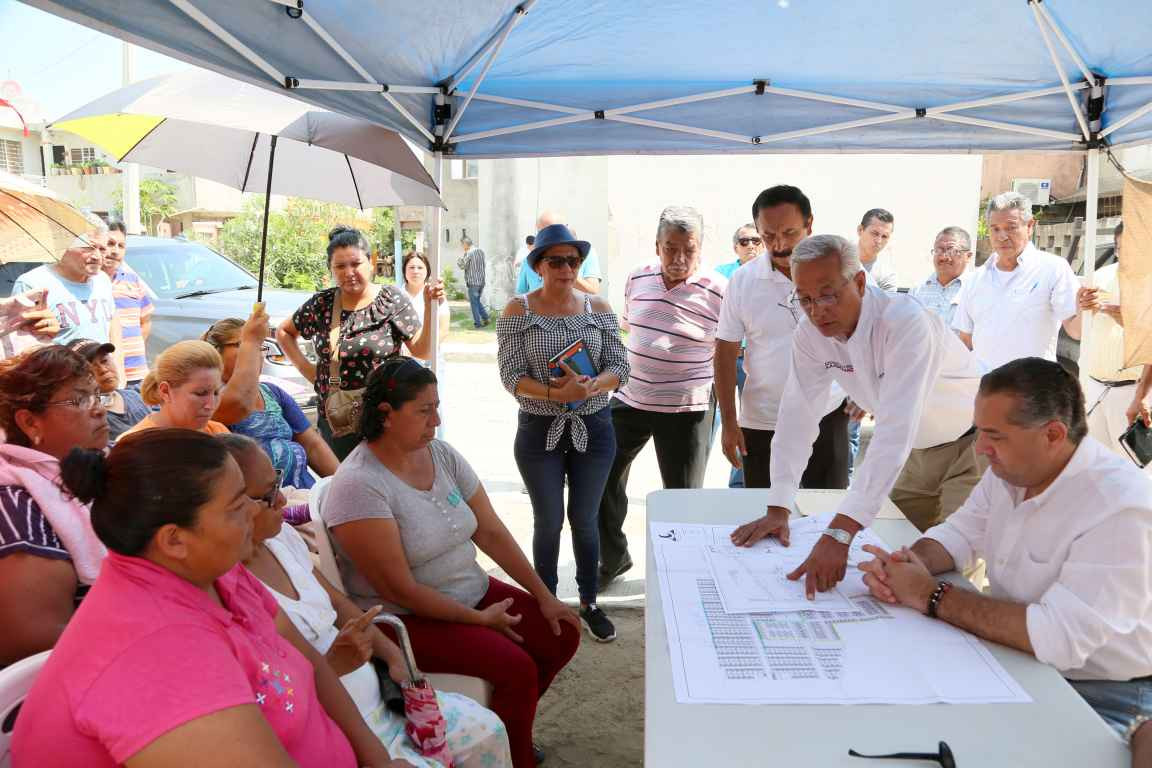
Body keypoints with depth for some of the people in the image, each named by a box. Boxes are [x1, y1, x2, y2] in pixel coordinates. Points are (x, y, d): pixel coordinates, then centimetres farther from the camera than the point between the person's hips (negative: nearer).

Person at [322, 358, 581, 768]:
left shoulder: (442, 455, -1)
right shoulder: (358, 485, -23)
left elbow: (492, 533, 2)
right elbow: (400, 589, -22)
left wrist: (545, 597, -2)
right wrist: (480, 619, -15)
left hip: (472, 592, 8)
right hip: (407, 617, -7)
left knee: (561, 635, 0)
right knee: (517, 668, -21)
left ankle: (507, 725, 23)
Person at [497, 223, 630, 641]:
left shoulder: (598, 307, -1)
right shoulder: (518, 311, -6)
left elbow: (619, 366, -3)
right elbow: (511, 376, -11)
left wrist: (590, 386, -24)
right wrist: (556, 394, -27)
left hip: (593, 428, 2)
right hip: (540, 431, -1)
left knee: (584, 519, 14)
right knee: (548, 522, 10)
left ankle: (589, 603, 31)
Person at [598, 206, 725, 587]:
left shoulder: (718, 291, -13)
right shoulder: (637, 279, 1)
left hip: (686, 409, -4)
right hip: (629, 398, 5)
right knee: (603, 478, 13)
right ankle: (613, 558, 34)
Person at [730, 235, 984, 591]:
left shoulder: (906, 322, -36)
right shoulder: (809, 334, -16)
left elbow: (895, 431, -44)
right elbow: (798, 415, -14)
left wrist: (840, 533, -50)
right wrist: (777, 510, -20)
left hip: (971, 439, -5)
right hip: (916, 448, 5)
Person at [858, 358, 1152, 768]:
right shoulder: (1010, 468, -2)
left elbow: (1060, 638, -32)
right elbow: (961, 533, 9)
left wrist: (931, 597, -25)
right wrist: (906, 564, -13)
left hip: (1103, 696, -7)